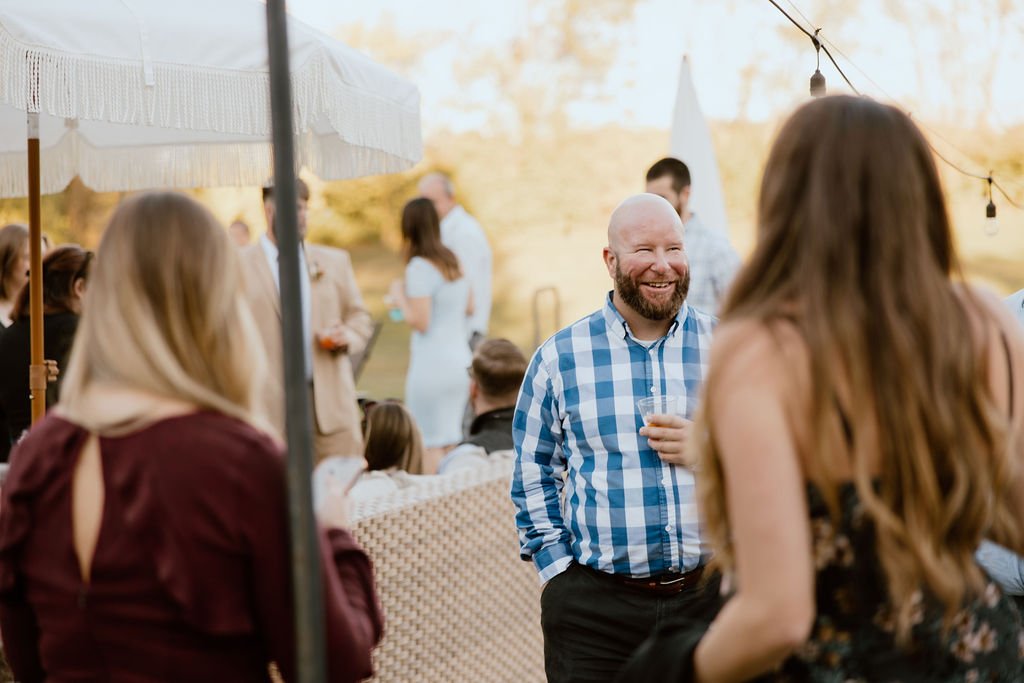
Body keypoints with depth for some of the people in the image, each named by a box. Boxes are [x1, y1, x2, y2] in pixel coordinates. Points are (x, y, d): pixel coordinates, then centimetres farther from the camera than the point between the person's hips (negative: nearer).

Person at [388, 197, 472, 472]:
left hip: (432, 365, -8)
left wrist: (400, 298, -2)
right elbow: (469, 307, 21)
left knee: (429, 444, -4)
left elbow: (420, 322, -16)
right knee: (449, 441, 13)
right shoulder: (452, 260, 11)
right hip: (460, 360, 8)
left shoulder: (420, 267, -13)